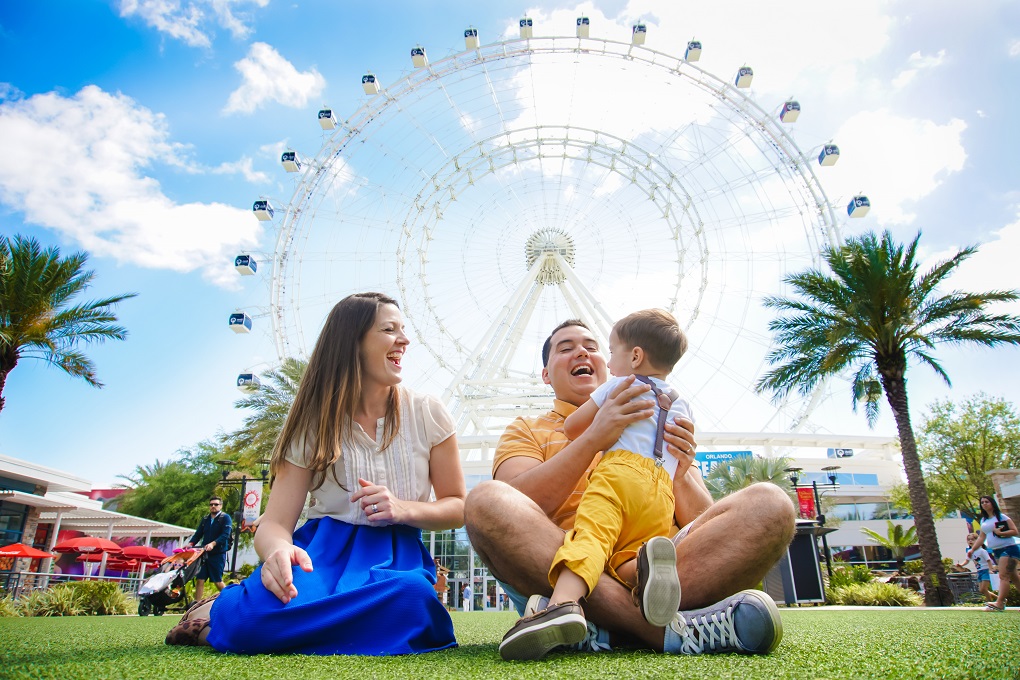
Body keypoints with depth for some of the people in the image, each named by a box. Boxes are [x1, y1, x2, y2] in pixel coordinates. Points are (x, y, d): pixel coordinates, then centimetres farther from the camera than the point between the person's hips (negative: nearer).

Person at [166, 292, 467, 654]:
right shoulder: (314, 423, 1)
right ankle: (217, 610, -2)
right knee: (275, 594, -39)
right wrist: (279, 551, -30)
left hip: (396, 556, 2)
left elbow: (458, 507, 6)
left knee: (413, 596, -37)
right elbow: (275, 522, -5)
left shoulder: (428, 415, 2)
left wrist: (405, 509, -16)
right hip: (323, 549, -1)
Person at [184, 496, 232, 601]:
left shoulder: (225, 518, -3)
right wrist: (190, 543, -8)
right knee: (199, 580, 2)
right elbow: (198, 534, 11)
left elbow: (225, 535, -15)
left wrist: (213, 544, -29)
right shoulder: (205, 519, 15)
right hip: (205, 554, 5)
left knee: (218, 581, 0)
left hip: (218, 554, -5)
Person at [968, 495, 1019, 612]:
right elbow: (981, 537, 15)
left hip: (1008, 549, -7)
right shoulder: (983, 521, 13)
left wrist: (1000, 533, -24)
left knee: (1003, 576, -16)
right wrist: (972, 549, 7)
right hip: (996, 551, 7)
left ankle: (999, 603, -23)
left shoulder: (1002, 517, -5)